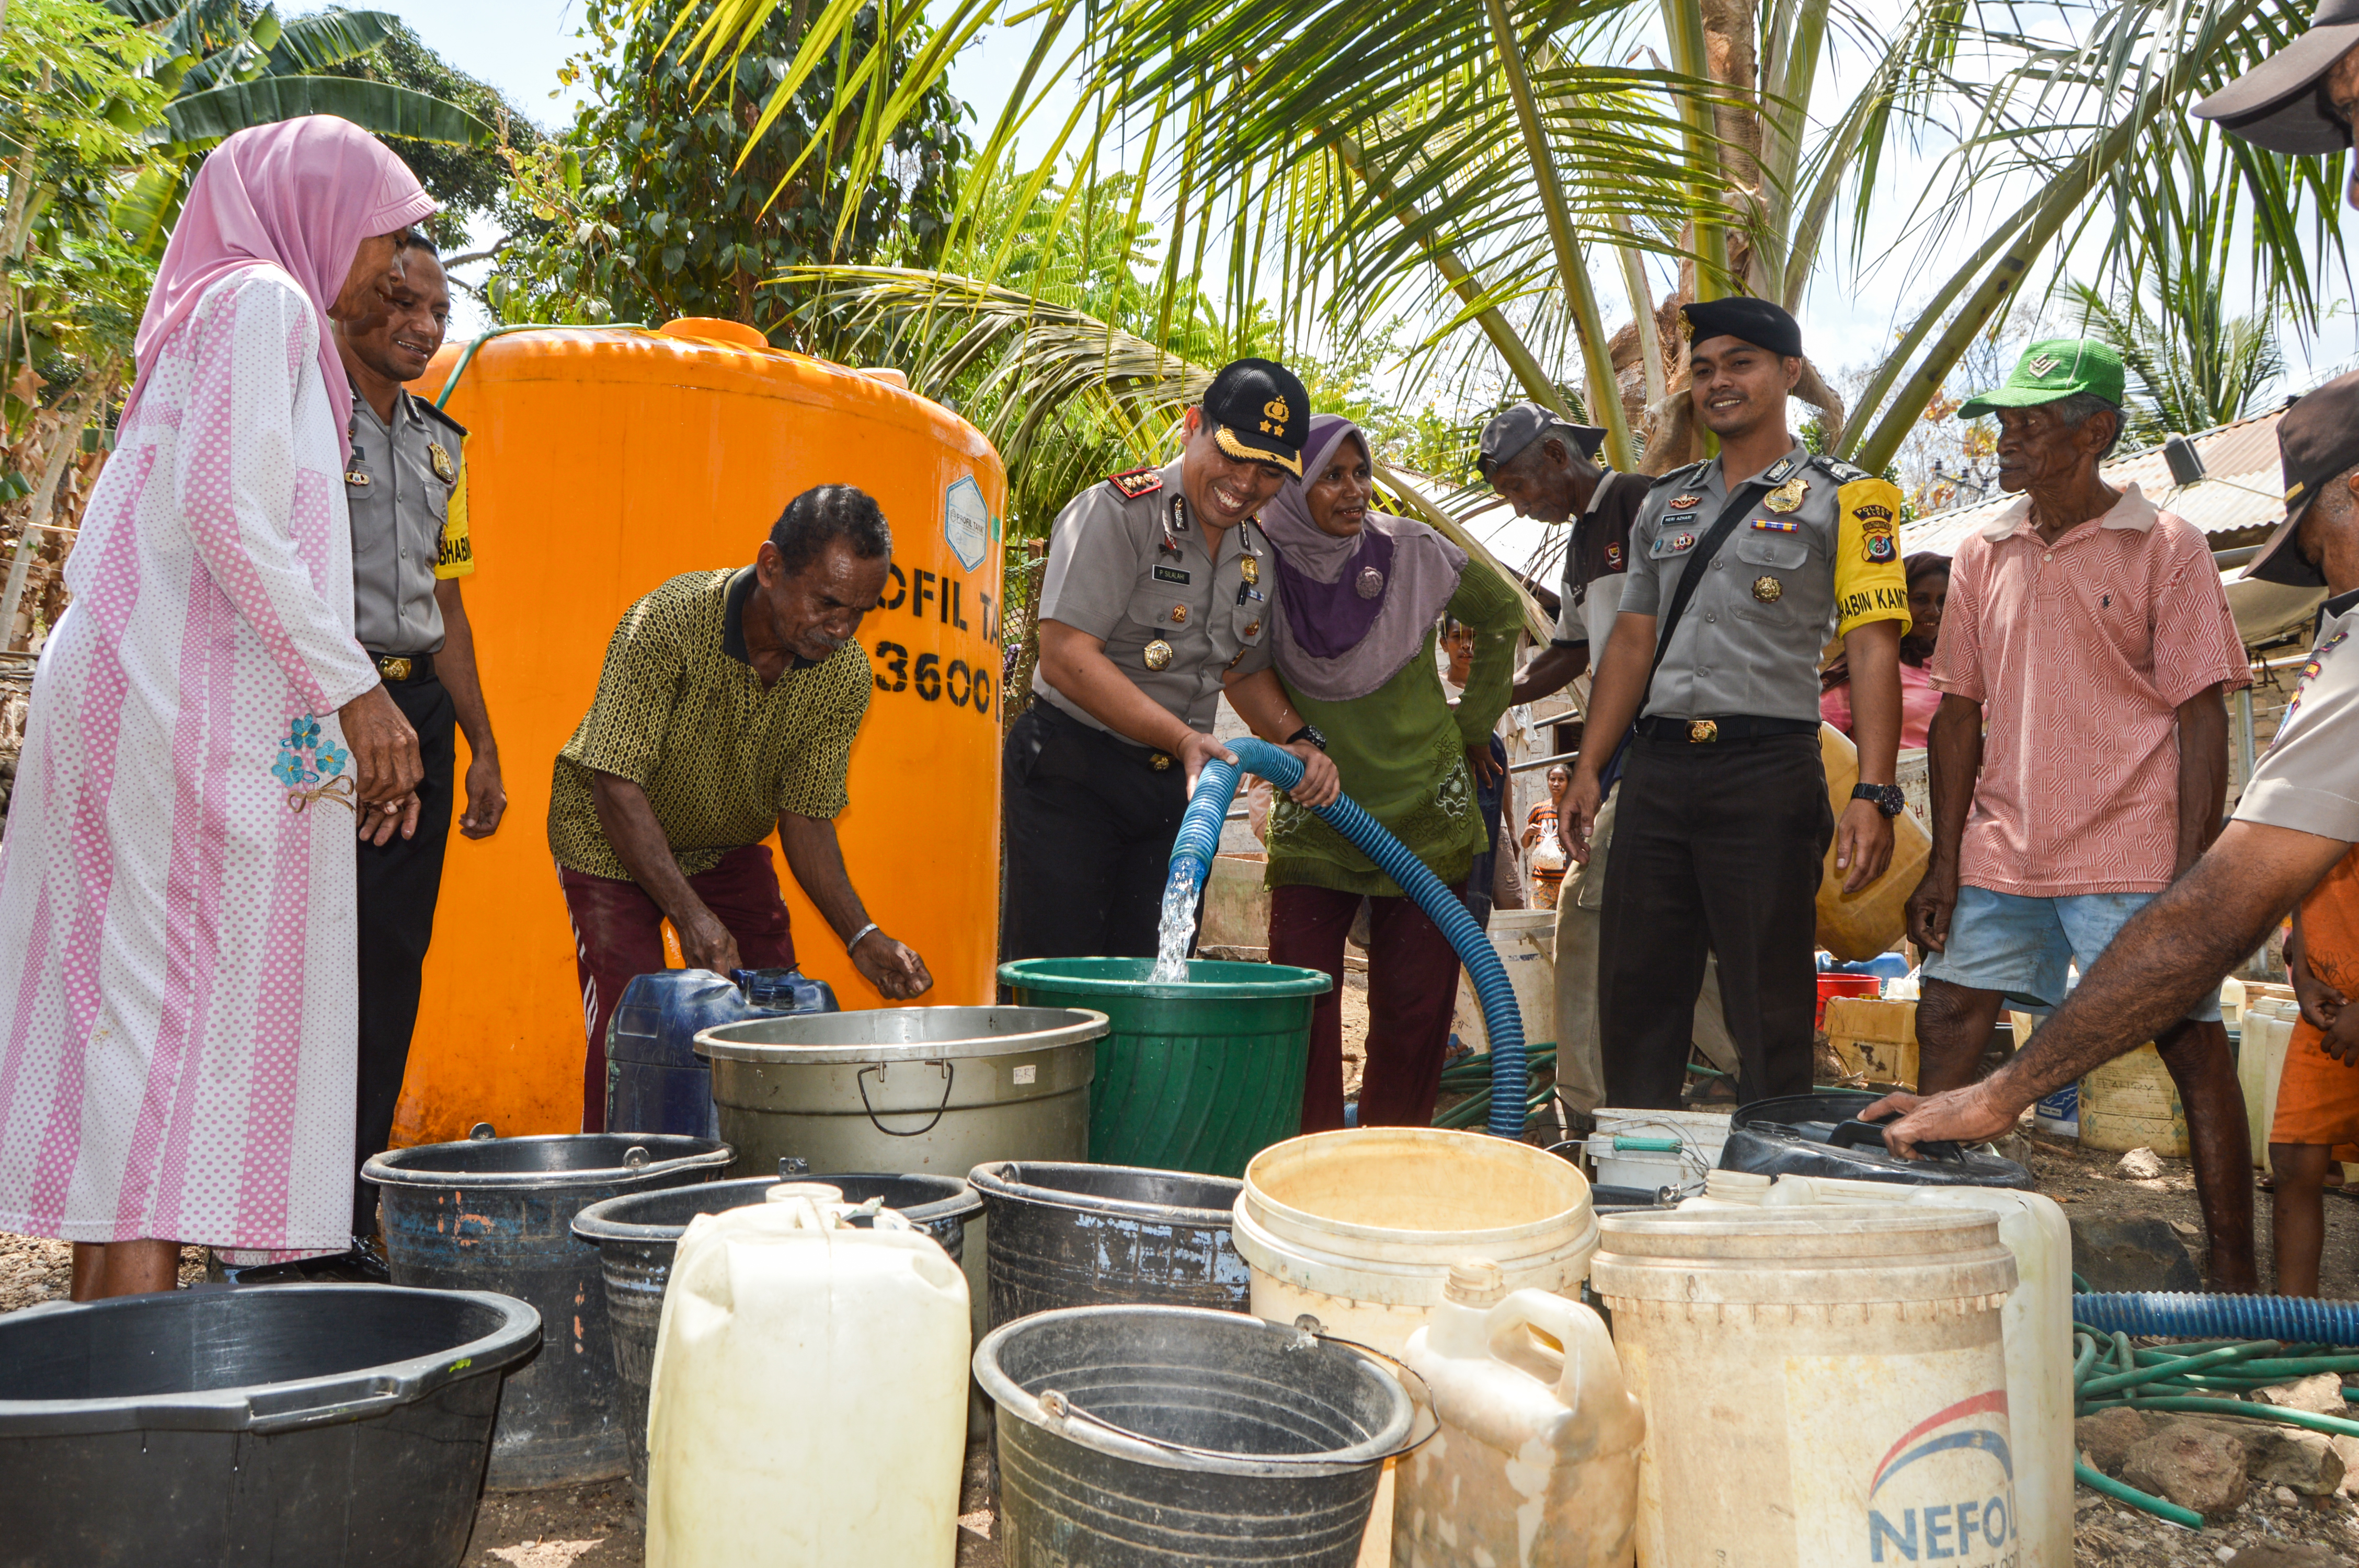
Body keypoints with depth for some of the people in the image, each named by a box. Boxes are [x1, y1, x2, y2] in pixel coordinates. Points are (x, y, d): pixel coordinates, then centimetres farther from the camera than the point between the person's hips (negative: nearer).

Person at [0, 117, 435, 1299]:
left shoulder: (221, 311, 27)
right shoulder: (263, 297, -2)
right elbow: (226, 511, -16)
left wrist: (350, 709, 19)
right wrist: (354, 689, -14)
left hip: (133, 693, 9)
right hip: (191, 703, -9)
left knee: (127, 1022, 7)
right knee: (180, 1023, -11)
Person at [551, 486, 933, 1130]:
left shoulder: (846, 675, -18)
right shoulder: (668, 623, -31)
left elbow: (806, 818, -11)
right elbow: (618, 787, -30)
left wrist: (861, 936, -25)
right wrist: (691, 915, -38)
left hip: (729, 848, 4)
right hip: (613, 842, -4)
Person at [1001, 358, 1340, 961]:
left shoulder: (1259, 554, 11)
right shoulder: (1116, 512, -12)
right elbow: (1066, 659, -21)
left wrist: (1297, 742, 6)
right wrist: (1183, 738, -27)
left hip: (1177, 786, 7)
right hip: (1069, 775, -6)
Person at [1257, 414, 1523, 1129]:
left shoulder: (1412, 551, -4)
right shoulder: (1265, 567, -6)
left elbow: (1502, 614, 11)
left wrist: (1474, 722, 12)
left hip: (1425, 813, 0)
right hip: (1312, 817, 0)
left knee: (1415, 1005, 3)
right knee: (1300, 998, -7)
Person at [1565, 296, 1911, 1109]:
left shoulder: (1841, 498, 3)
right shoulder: (1667, 501, 18)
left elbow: (1873, 650, -6)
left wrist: (1872, 796, -16)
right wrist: (1589, 768, 8)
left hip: (1768, 769, -5)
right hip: (1656, 768, 5)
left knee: (1769, 1010, 1)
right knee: (1635, 996, 9)